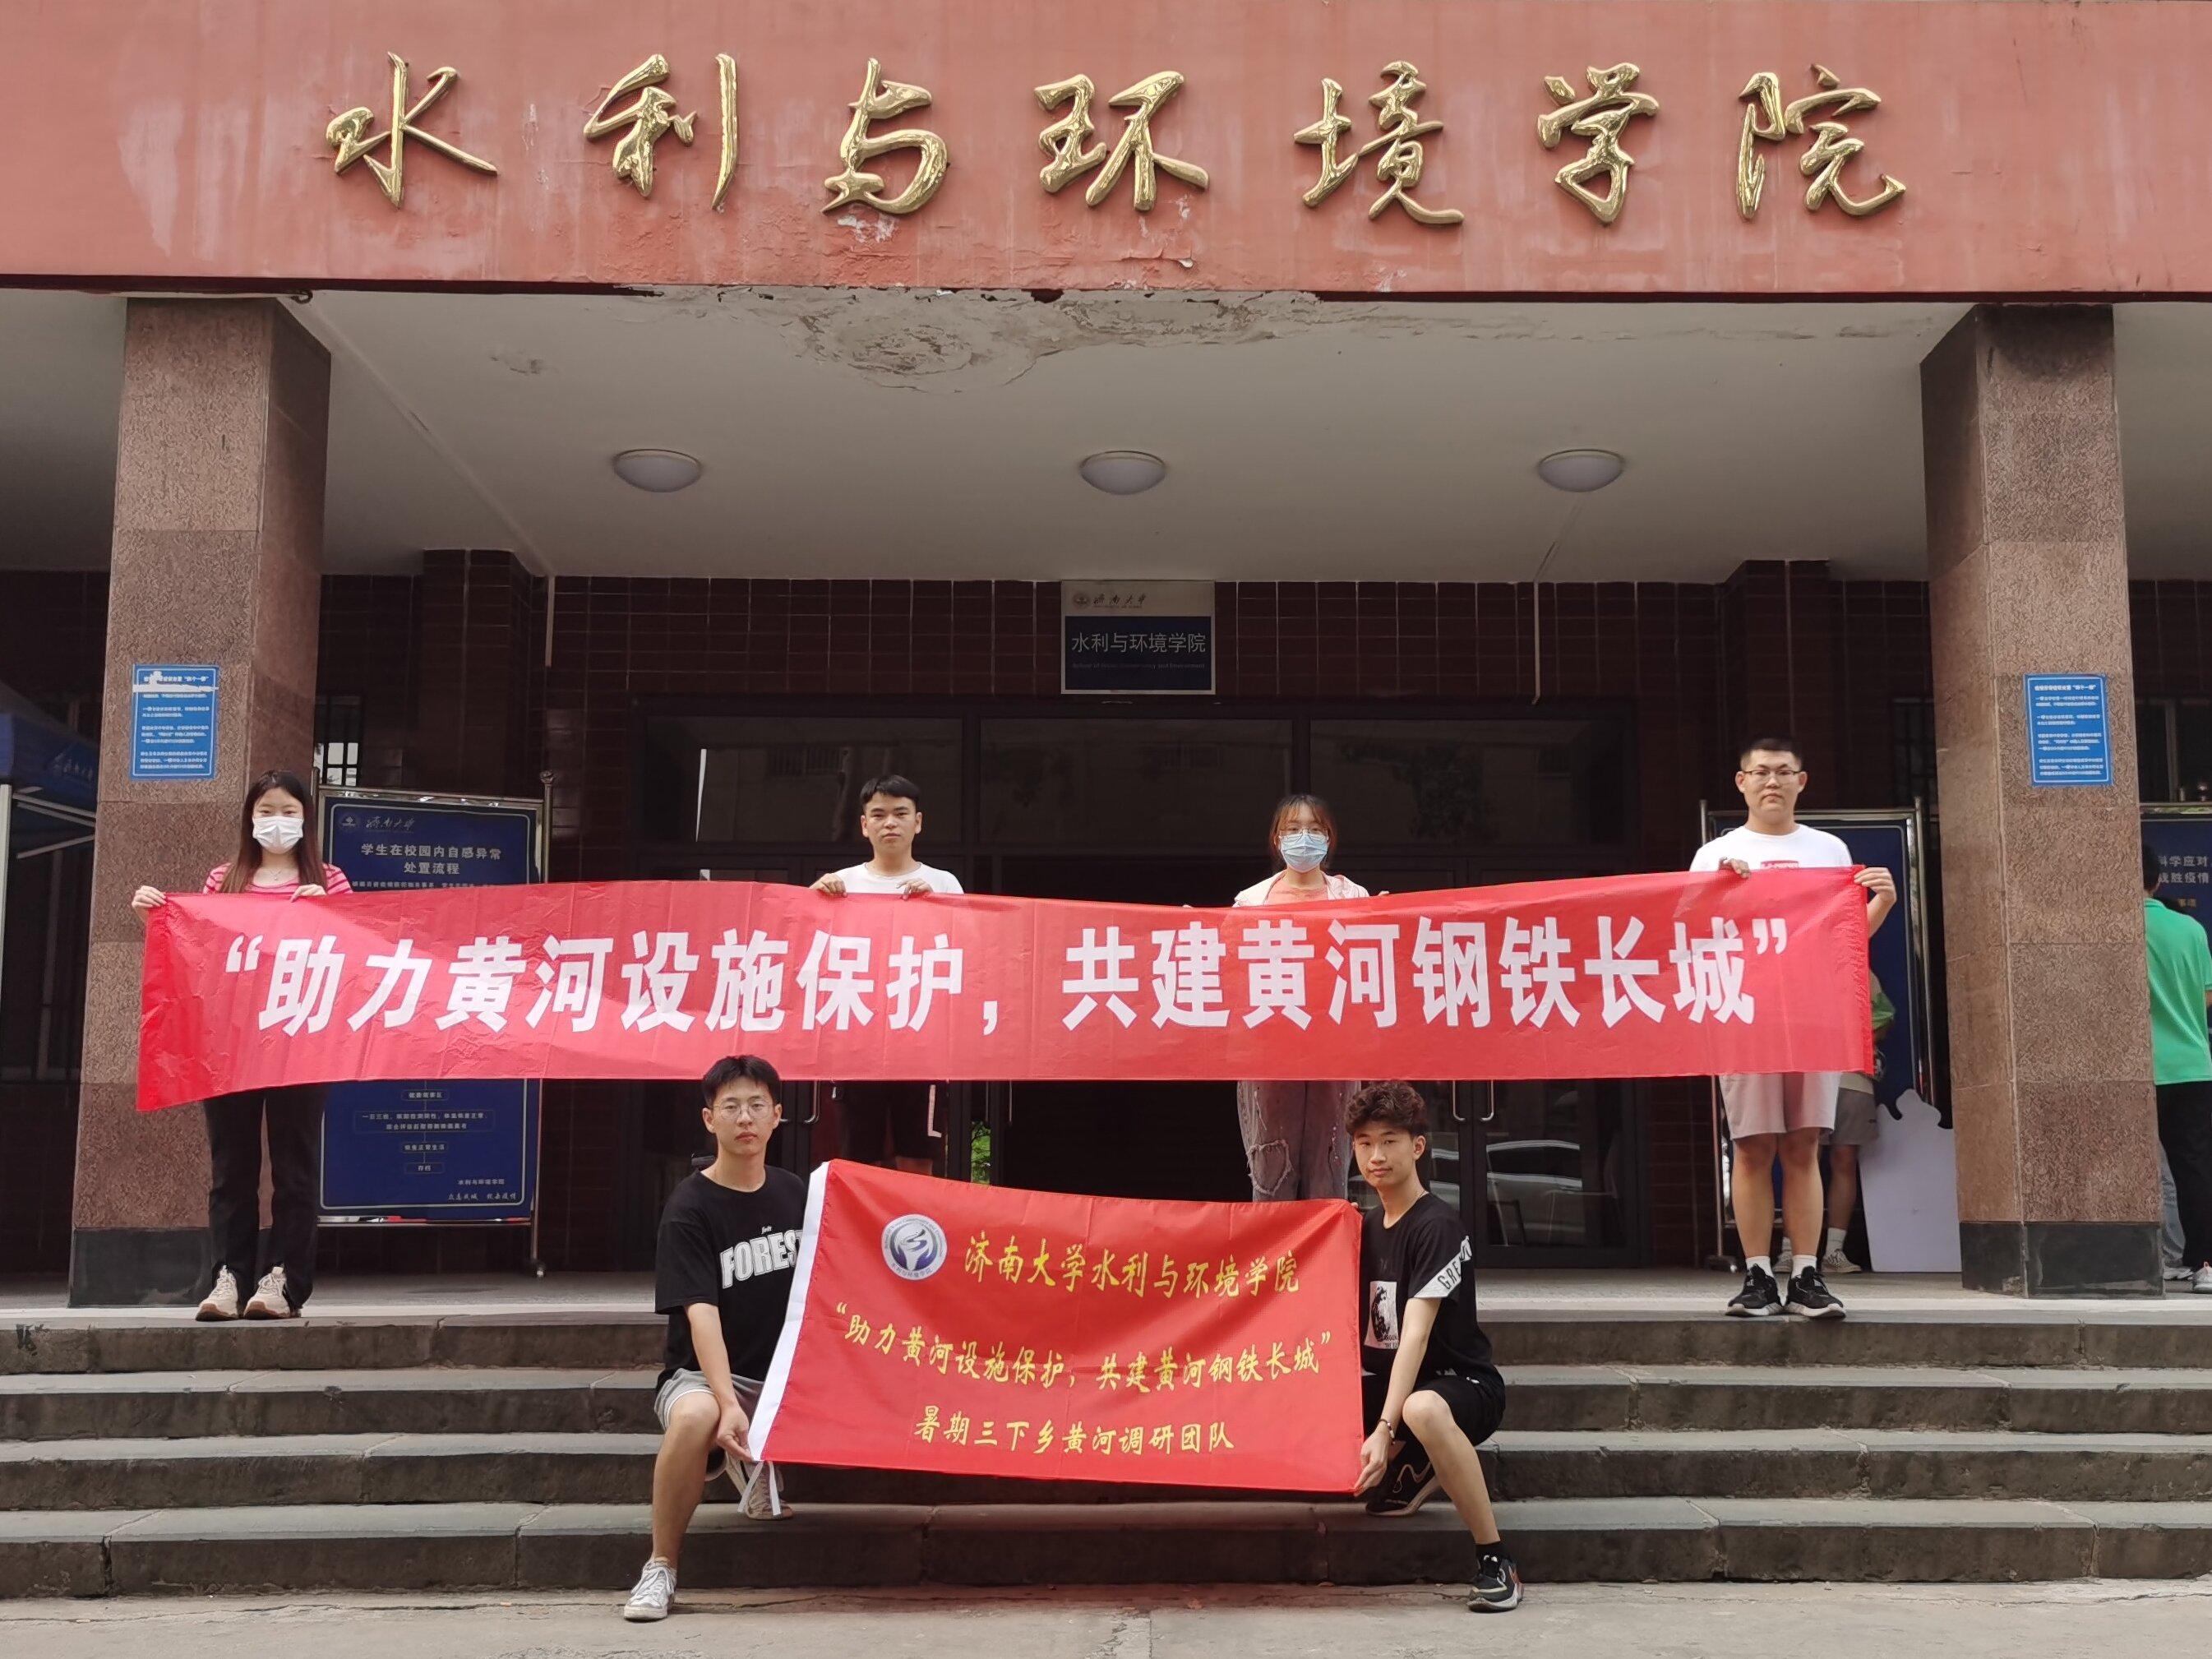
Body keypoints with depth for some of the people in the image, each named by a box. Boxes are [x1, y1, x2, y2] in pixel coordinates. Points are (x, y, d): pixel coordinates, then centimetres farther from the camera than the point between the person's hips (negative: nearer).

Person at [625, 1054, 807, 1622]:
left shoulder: (795, 1194, 7)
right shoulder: (690, 1207, -9)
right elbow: (701, 1312, -20)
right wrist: (729, 1402, -33)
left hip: (783, 1375, 5)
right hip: (701, 1372, -5)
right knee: (695, 1418, -39)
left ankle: (759, 1464, 10)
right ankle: (660, 1568, -19)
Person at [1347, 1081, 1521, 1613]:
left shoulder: (1438, 1226, -16)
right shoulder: (1367, 1226, 9)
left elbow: (1415, 1336, -26)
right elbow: (1351, 1325, 14)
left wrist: (1384, 1429, -34)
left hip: (1463, 1383, -8)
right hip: (1387, 1382, 8)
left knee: (1422, 1410, -42)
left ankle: (1496, 1562, -27)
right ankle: (1417, 1469, 11)